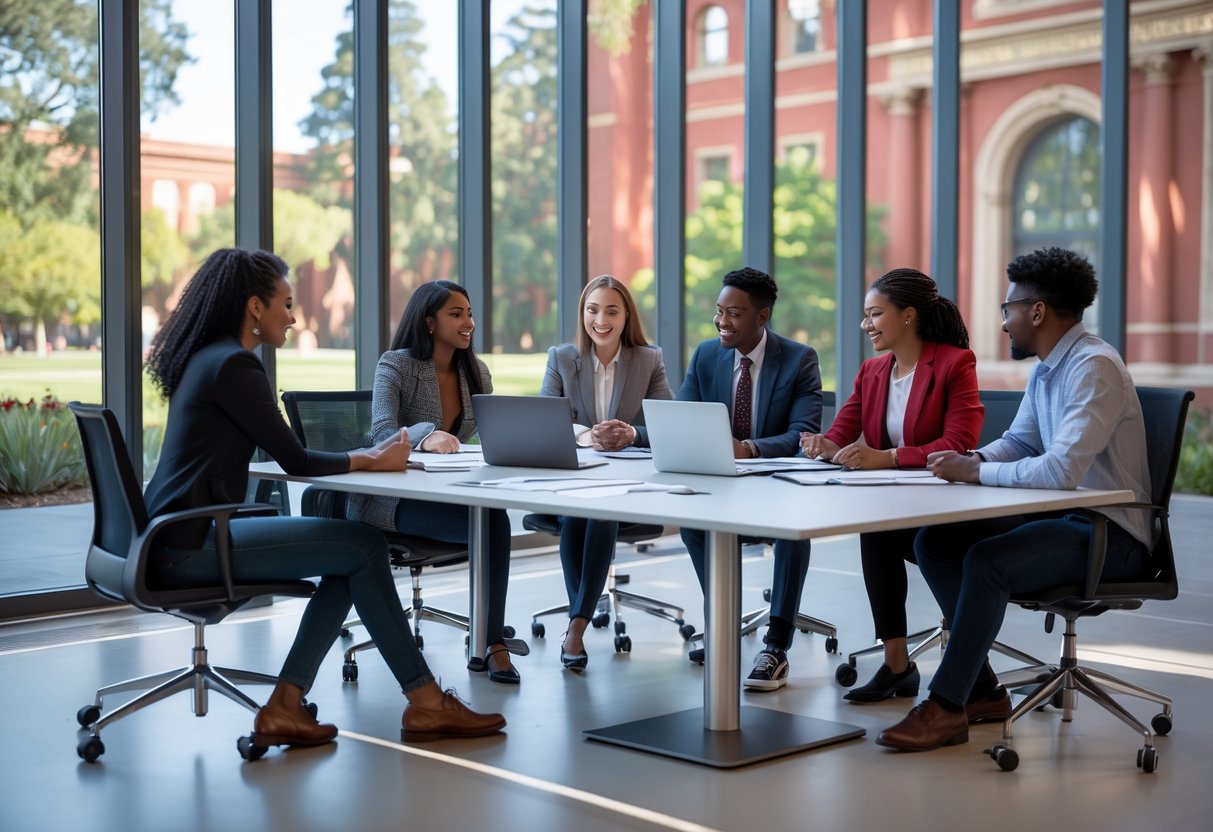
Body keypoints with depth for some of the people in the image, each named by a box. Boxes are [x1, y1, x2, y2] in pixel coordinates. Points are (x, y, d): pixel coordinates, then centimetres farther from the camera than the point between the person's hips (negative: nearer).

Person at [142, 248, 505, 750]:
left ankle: (284, 708, 4)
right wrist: (372, 460, 4)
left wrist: (364, 457, 10)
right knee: (364, 547, -6)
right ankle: (424, 703, 3)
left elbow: (283, 454, 19)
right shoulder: (233, 364, -14)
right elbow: (295, 461, -11)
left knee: (352, 558, 8)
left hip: (180, 536, 10)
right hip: (190, 545, -10)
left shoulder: (207, 358, 17)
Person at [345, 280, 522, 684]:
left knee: (495, 518, -29)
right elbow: (382, 432, -24)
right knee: (490, 522, -29)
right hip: (389, 498, -5)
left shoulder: (476, 371, 10)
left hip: (445, 493, 5)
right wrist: (424, 436, -44)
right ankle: (491, 641, -14)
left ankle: (492, 642, -24)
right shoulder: (395, 365, -9)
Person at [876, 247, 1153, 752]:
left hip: (1110, 533, -10)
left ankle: (946, 708, -17)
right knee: (933, 541, -1)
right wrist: (971, 461, 0)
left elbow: (1062, 470, -30)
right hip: (1061, 515, 10)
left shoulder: (1094, 368, -20)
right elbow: (1017, 442, 22)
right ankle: (980, 689, 4)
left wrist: (975, 472, -20)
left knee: (987, 560, -30)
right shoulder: (1045, 369, 11)